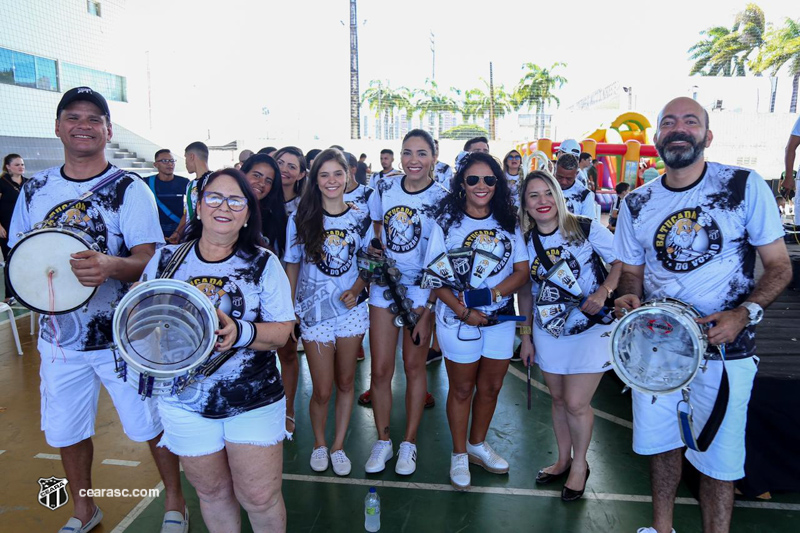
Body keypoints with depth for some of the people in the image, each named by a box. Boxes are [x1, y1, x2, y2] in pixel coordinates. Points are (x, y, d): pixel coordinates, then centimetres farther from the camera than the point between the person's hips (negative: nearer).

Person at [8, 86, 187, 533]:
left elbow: (148, 259, -17)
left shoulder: (130, 188, -9)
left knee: (152, 425, 5)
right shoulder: (35, 190, 5)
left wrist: (111, 266, -37)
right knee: (66, 431, 17)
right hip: (60, 335, 5)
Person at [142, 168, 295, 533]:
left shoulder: (263, 263, -4)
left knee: (260, 497, 5)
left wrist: (240, 332, -27)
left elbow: (282, 330, -7)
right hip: (185, 401, 2)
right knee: (212, 492, 18)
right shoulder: (166, 259, 2)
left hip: (254, 402, -2)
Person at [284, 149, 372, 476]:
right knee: (322, 389, 3)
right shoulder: (301, 219, -1)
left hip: (351, 310, 2)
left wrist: (356, 289, -10)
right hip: (314, 311, -1)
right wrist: (289, 309, 1)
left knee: (346, 382, 11)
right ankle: (319, 443, 30)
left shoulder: (360, 218, 3)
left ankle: (338, 445, 30)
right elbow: (292, 266, 4)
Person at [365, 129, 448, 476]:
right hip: (384, 285, 3)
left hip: (422, 288, -3)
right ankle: (382, 441, 24)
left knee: (414, 366, 7)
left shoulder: (442, 198, -8)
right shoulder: (384, 188, 2)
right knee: (380, 369, 5)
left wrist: (425, 311, -11)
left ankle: (409, 443, 25)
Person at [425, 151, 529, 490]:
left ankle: (478, 445, 39)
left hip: (500, 318, 4)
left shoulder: (508, 223, 4)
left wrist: (492, 294, -18)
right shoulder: (447, 222, -5)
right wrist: (463, 311, -20)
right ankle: (459, 456, 29)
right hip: (458, 319, -3)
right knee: (462, 389, 10)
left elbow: (522, 270, -1)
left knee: (491, 386, 16)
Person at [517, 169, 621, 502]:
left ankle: (579, 464, 23)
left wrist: (604, 291, -23)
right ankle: (563, 460, 36)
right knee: (559, 399, 14)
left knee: (576, 403, -4)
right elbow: (526, 292, 8)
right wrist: (526, 337, 10)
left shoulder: (586, 229, -12)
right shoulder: (526, 242, 0)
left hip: (591, 329, -4)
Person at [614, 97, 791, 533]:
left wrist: (744, 314, -19)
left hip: (724, 349, -3)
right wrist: (630, 298, -12)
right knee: (660, 442, 17)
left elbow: (779, 266, -3)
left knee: (717, 459, 7)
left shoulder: (745, 186, -7)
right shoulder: (636, 204, 1)